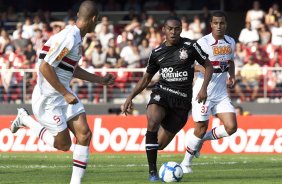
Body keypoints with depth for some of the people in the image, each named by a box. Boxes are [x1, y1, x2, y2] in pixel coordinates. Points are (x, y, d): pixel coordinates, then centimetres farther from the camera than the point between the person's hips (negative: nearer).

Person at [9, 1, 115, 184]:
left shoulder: (77, 38, 7)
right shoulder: (68, 39, -24)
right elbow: (45, 68, -25)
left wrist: (100, 80, 22)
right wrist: (65, 93, -22)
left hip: (63, 93, 9)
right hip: (48, 98, -9)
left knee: (84, 134, -4)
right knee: (63, 144, 0)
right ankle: (25, 119, 18)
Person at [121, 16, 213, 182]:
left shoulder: (190, 46, -2)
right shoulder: (157, 53, 7)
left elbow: (208, 66, 5)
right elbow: (146, 79, 18)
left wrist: (204, 88, -11)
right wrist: (130, 98, 8)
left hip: (182, 99, -1)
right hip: (162, 92, 1)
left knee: (160, 144, -1)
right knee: (152, 121, -32)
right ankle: (152, 171, -26)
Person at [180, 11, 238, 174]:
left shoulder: (231, 42, 6)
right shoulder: (203, 43, -13)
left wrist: (232, 76, 4)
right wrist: (201, 68, -30)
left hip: (221, 93, 5)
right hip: (203, 92, -5)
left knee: (231, 127, -7)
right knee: (201, 129, -3)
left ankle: (202, 139, 19)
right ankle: (186, 162, 17)